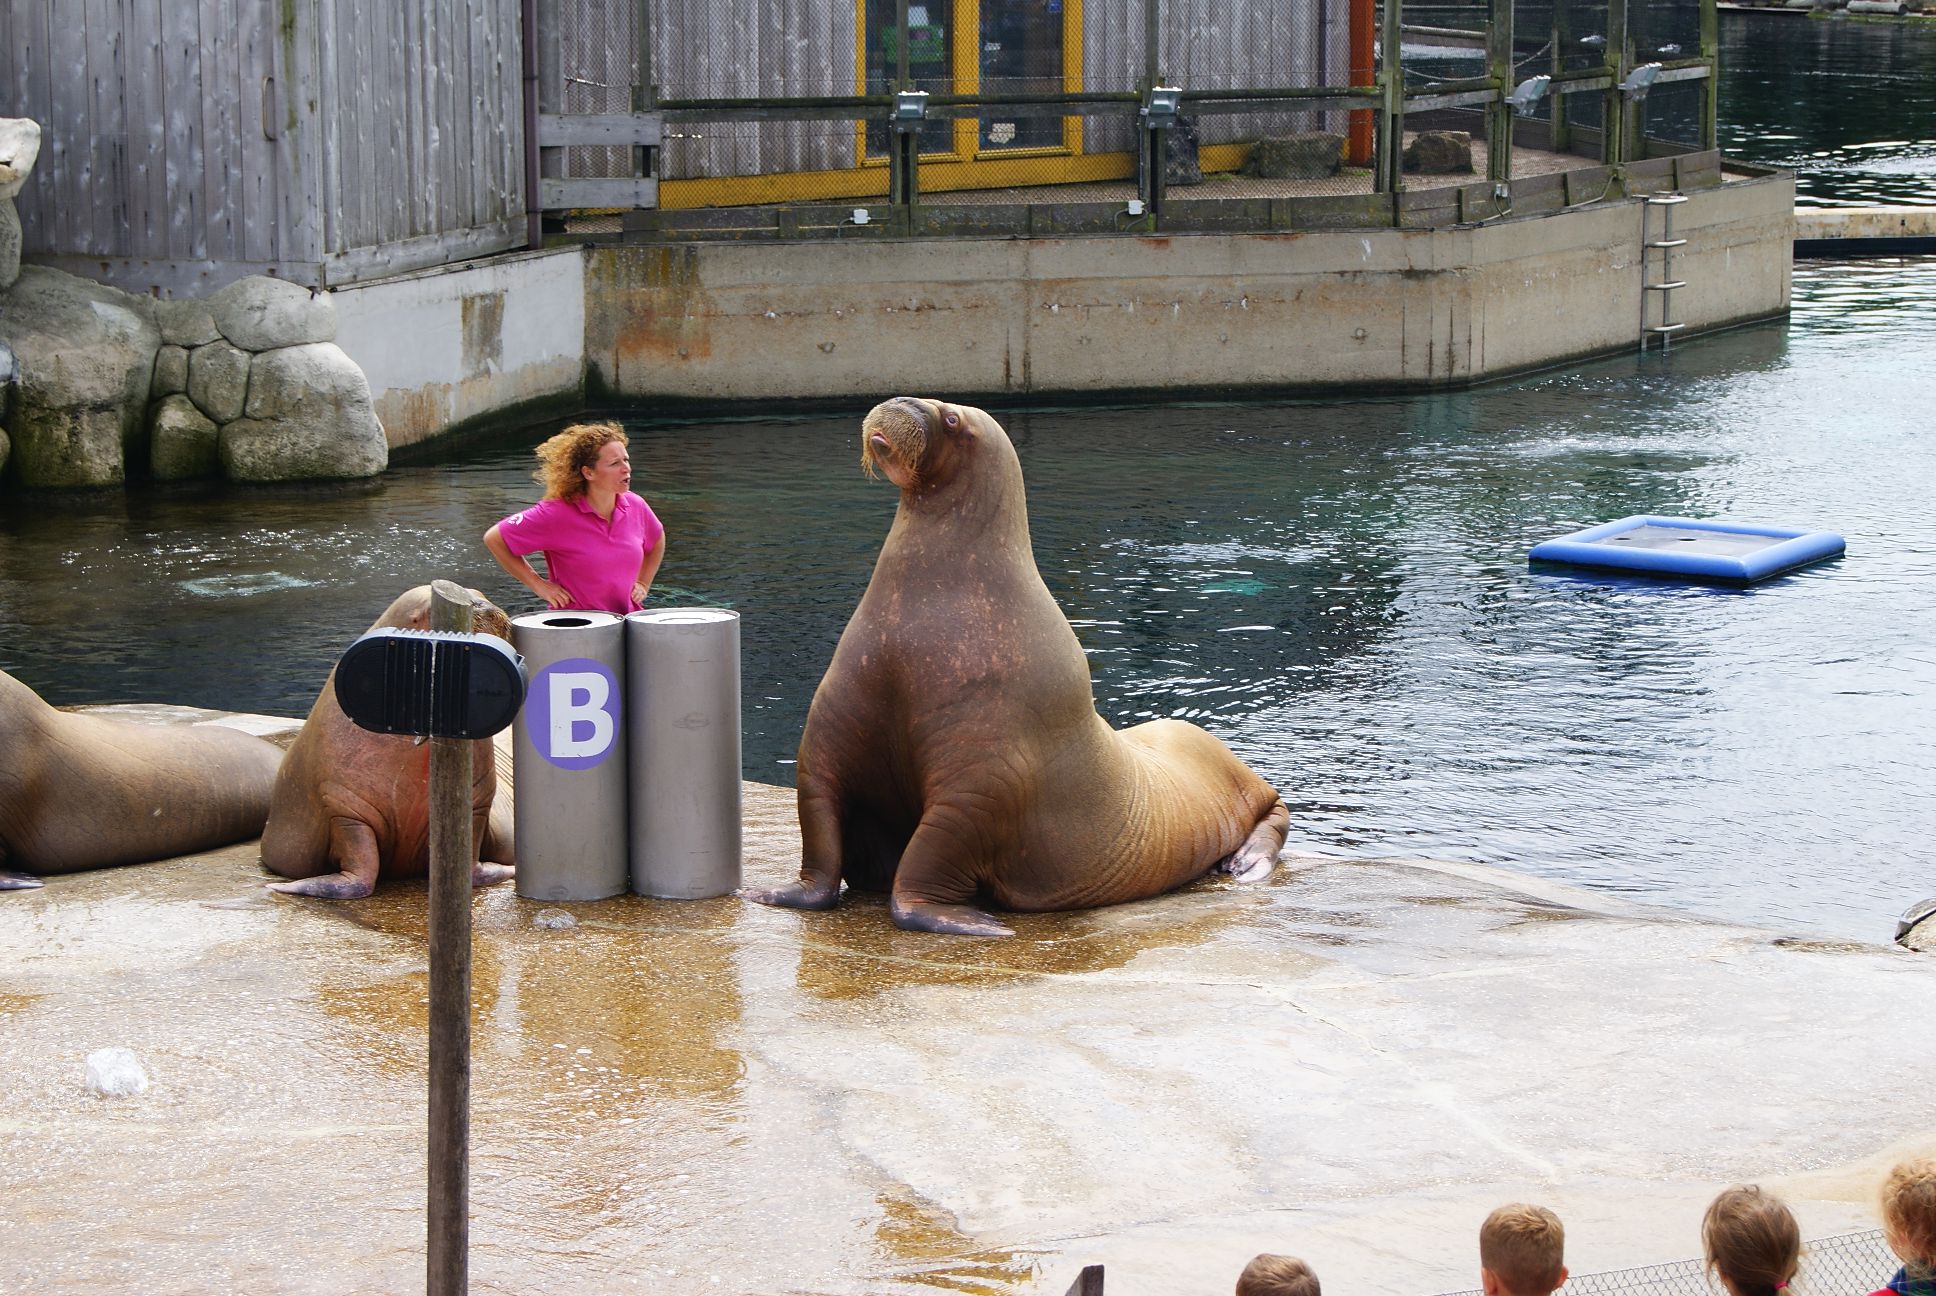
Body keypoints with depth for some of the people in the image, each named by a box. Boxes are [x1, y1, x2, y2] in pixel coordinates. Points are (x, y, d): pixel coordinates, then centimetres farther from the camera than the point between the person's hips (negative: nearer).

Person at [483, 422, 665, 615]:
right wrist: (537, 584, -5)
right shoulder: (557, 514, -12)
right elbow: (494, 539, -6)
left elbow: (657, 541, 27)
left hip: (627, 621, 4)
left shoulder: (635, 507, 4)